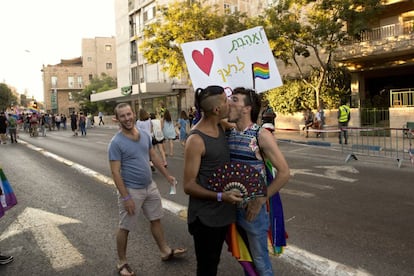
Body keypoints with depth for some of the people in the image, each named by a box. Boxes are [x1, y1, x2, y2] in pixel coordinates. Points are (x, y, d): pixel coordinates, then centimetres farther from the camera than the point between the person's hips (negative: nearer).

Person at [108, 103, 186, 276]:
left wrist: (167, 175, 16)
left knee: (156, 220, 19)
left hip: (150, 187, 7)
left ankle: (166, 252, 37)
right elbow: (115, 172, -19)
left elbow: (154, 157, 13)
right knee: (125, 228, 8)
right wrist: (125, 197, -22)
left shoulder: (145, 135, 1)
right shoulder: (116, 143, -18)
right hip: (131, 190, -6)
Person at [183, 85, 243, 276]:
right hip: (205, 216, -8)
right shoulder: (196, 140, -22)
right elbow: (189, 186, -22)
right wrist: (220, 196, -31)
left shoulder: (220, 128, 4)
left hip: (223, 212, 8)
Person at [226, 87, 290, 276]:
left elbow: (284, 173, -15)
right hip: (231, 206, 5)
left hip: (252, 208, -5)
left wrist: (260, 201, -15)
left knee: (260, 259, 11)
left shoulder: (261, 136, -14)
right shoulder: (228, 134, 2)